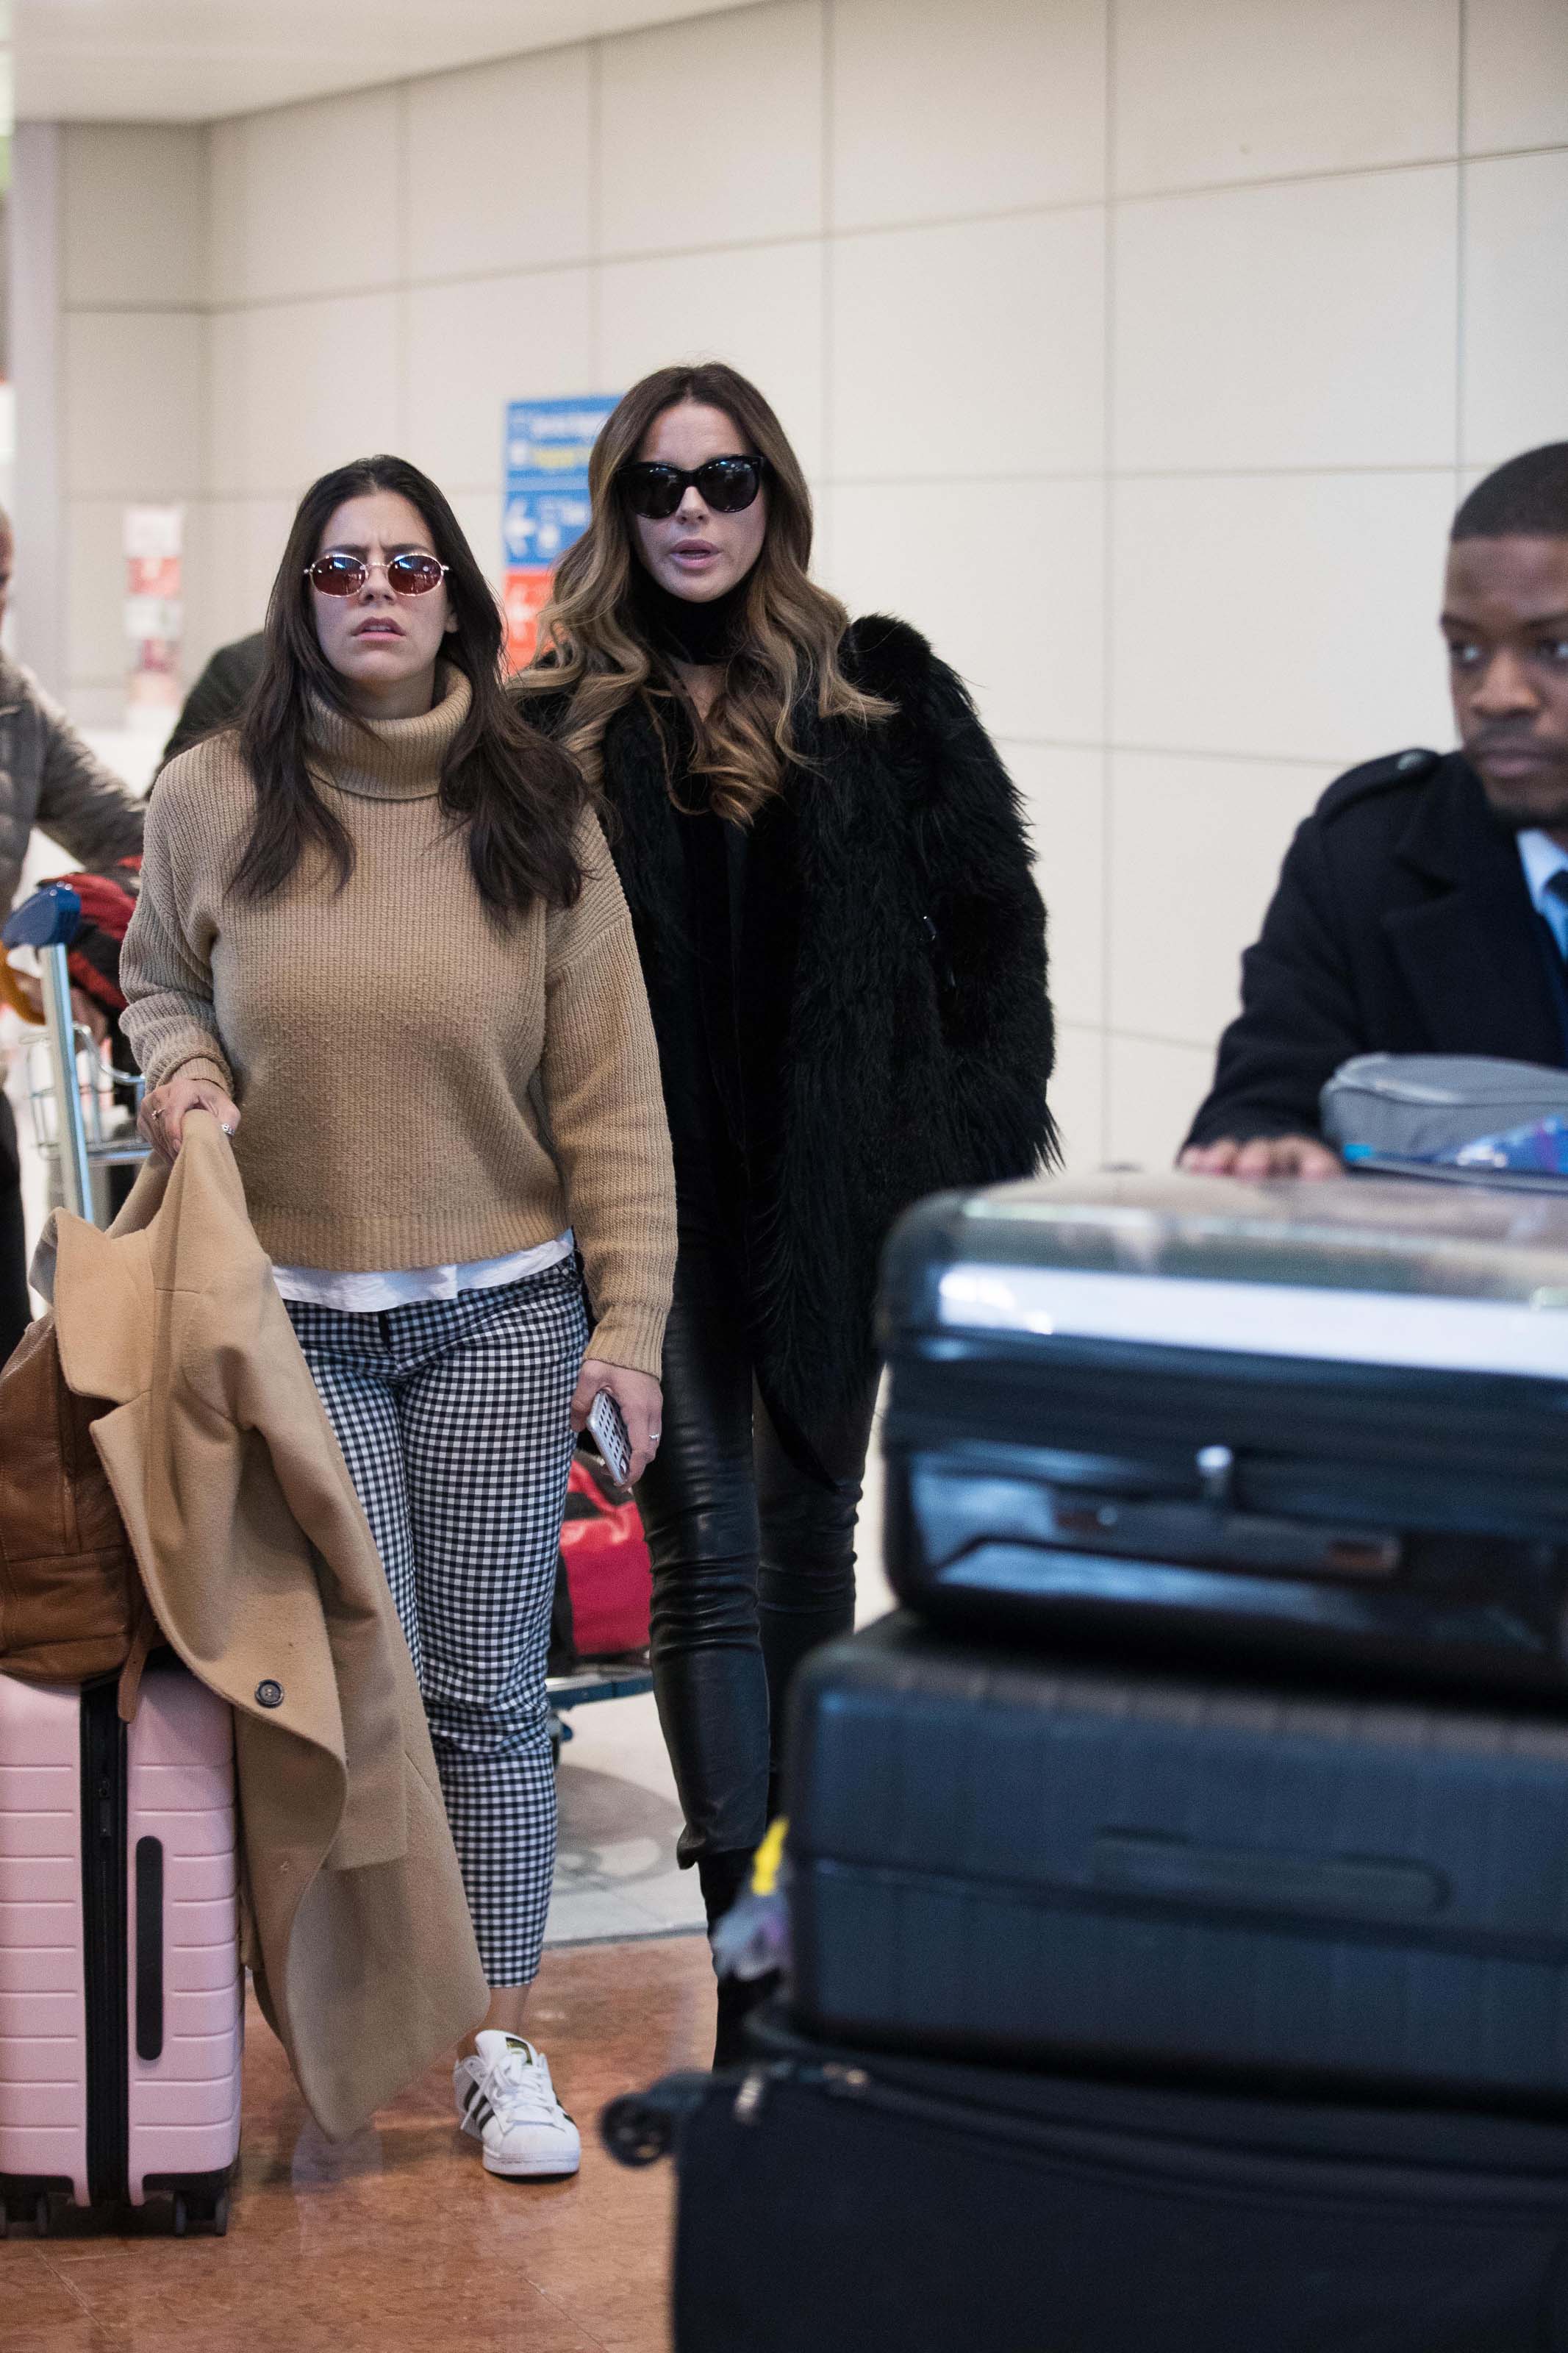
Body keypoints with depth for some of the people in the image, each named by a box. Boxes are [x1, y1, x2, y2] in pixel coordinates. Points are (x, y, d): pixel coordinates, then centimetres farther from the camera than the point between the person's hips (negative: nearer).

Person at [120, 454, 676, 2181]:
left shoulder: (535, 815, -2)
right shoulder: (211, 805, -1)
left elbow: (608, 1087, 0)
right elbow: (158, 983, 17)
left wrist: (629, 1320, -4)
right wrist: (182, 1069, -6)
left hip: (500, 1318, 0)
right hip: (293, 1318, 0)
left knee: (489, 1696, 3)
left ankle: (498, 2042, 15)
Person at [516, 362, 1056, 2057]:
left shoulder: (880, 702, 3)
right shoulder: (559, 725, 3)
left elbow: (995, 922, 6)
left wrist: (979, 1134, -2)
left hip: (838, 1191, 1)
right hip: (652, 1199, -1)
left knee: (809, 1529, 12)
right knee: (704, 1550, -2)